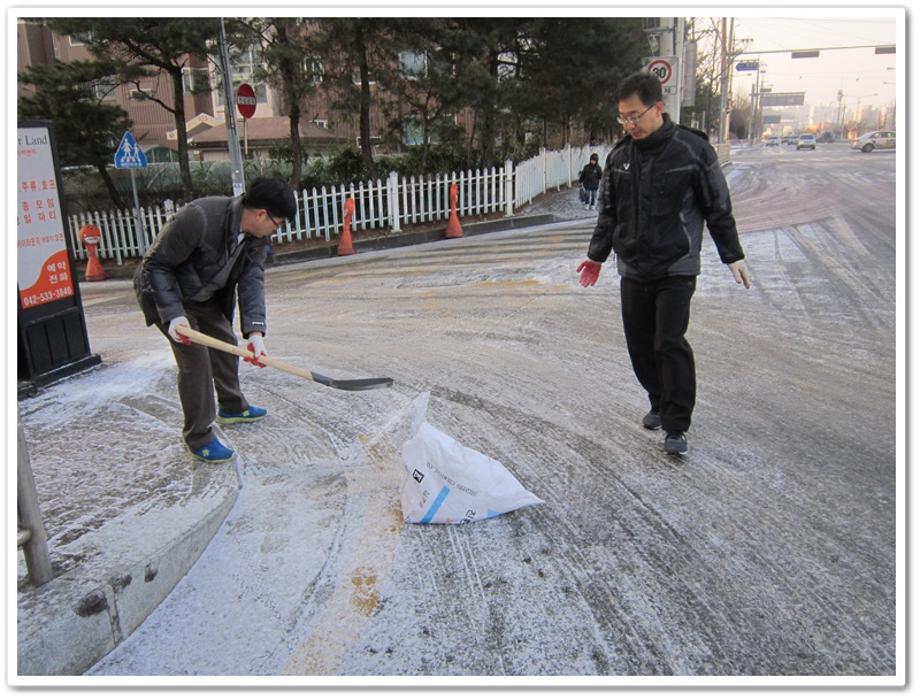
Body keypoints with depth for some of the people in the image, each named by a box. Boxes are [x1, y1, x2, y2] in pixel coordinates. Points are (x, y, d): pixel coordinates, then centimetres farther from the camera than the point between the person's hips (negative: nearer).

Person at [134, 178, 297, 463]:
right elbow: (155, 265, -27)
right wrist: (173, 315, -36)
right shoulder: (198, 218, -36)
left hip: (206, 297, 8)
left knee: (226, 344, 16)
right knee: (195, 358, -13)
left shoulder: (257, 234, -14)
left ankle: (232, 407, 40)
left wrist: (255, 330, -32)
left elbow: (252, 278, -19)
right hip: (168, 293, -7)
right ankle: (199, 438, 1)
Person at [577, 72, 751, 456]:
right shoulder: (619, 155, 5)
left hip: (676, 269, -5)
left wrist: (733, 256, 0)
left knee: (670, 343, -11)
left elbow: (718, 208, -1)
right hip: (633, 269, 5)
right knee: (640, 345, 9)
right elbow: (608, 212, 15)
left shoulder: (692, 149, -7)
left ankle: (676, 426, -1)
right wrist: (596, 254, 14)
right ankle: (660, 403, 30)